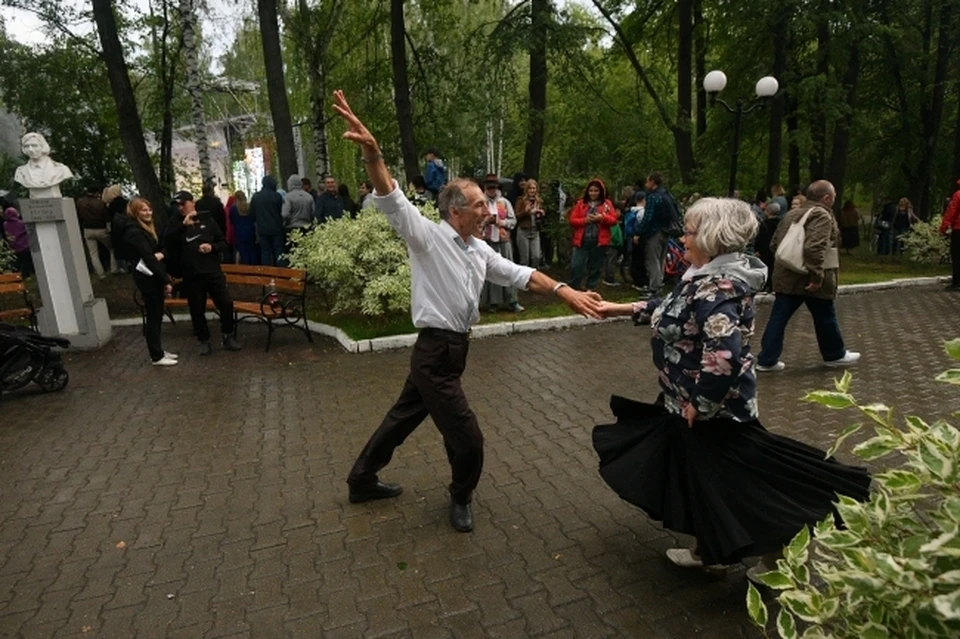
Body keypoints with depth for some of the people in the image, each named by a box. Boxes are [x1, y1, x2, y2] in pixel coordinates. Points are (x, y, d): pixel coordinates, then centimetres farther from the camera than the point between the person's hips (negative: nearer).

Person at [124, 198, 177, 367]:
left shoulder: (147, 228, 15)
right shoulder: (134, 232, -16)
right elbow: (148, 258, -21)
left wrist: (160, 254, -2)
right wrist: (166, 280, -21)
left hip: (154, 276, 9)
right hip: (147, 278, -9)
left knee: (157, 315, 15)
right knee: (153, 316, -2)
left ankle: (159, 351, 25)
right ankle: (157, 357, 6)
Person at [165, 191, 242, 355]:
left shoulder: (206, 220, 7)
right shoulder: (175, 223, 3)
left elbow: (223, 242, 9)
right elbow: (167, 241, -16)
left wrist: (212, 247, -12)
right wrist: (184, 225, -26)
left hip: (213, 271, 0)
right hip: (191, 275, 0)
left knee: (226, 304, -1)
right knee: (197, 310, 6)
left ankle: (228, 336, 17)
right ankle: (204, 340, 22)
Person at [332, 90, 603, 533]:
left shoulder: (479, 250, 10)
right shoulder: (428, 236, -13)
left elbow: (518, 275, 10)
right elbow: (391, 198, -25)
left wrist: (564, 291, 1)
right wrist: (371, 151, -42)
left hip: (450, 350, 9)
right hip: (436, 352, -9)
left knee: (406, 415, 22)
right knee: (467, 438, 0)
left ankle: (362, 480, 42)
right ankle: (460, 499, 30)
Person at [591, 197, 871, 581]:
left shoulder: (715, 291, -28)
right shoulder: (710, 277, 4)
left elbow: (724, 358, -36)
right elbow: (670, 309, 18)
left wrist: (698, 406, -24)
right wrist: (622, 309, 18)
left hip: (712, 409, -10)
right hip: (693, 400, 10)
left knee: (733, 485, 8)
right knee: (698, 478, 22)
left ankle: (777, 556, 30)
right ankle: (708, 550, 40)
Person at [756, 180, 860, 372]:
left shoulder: (791, 214, 14)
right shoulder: (822, 215, -12)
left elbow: (774, 244, 19)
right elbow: (814, 248, -26)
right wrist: (817, 276, -25)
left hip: (787, 277, 7)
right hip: (810, 279, -7)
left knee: (778, 318, 5)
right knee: (825, 318, 12)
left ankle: (767, 360, 4)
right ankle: (835, 355, 31)